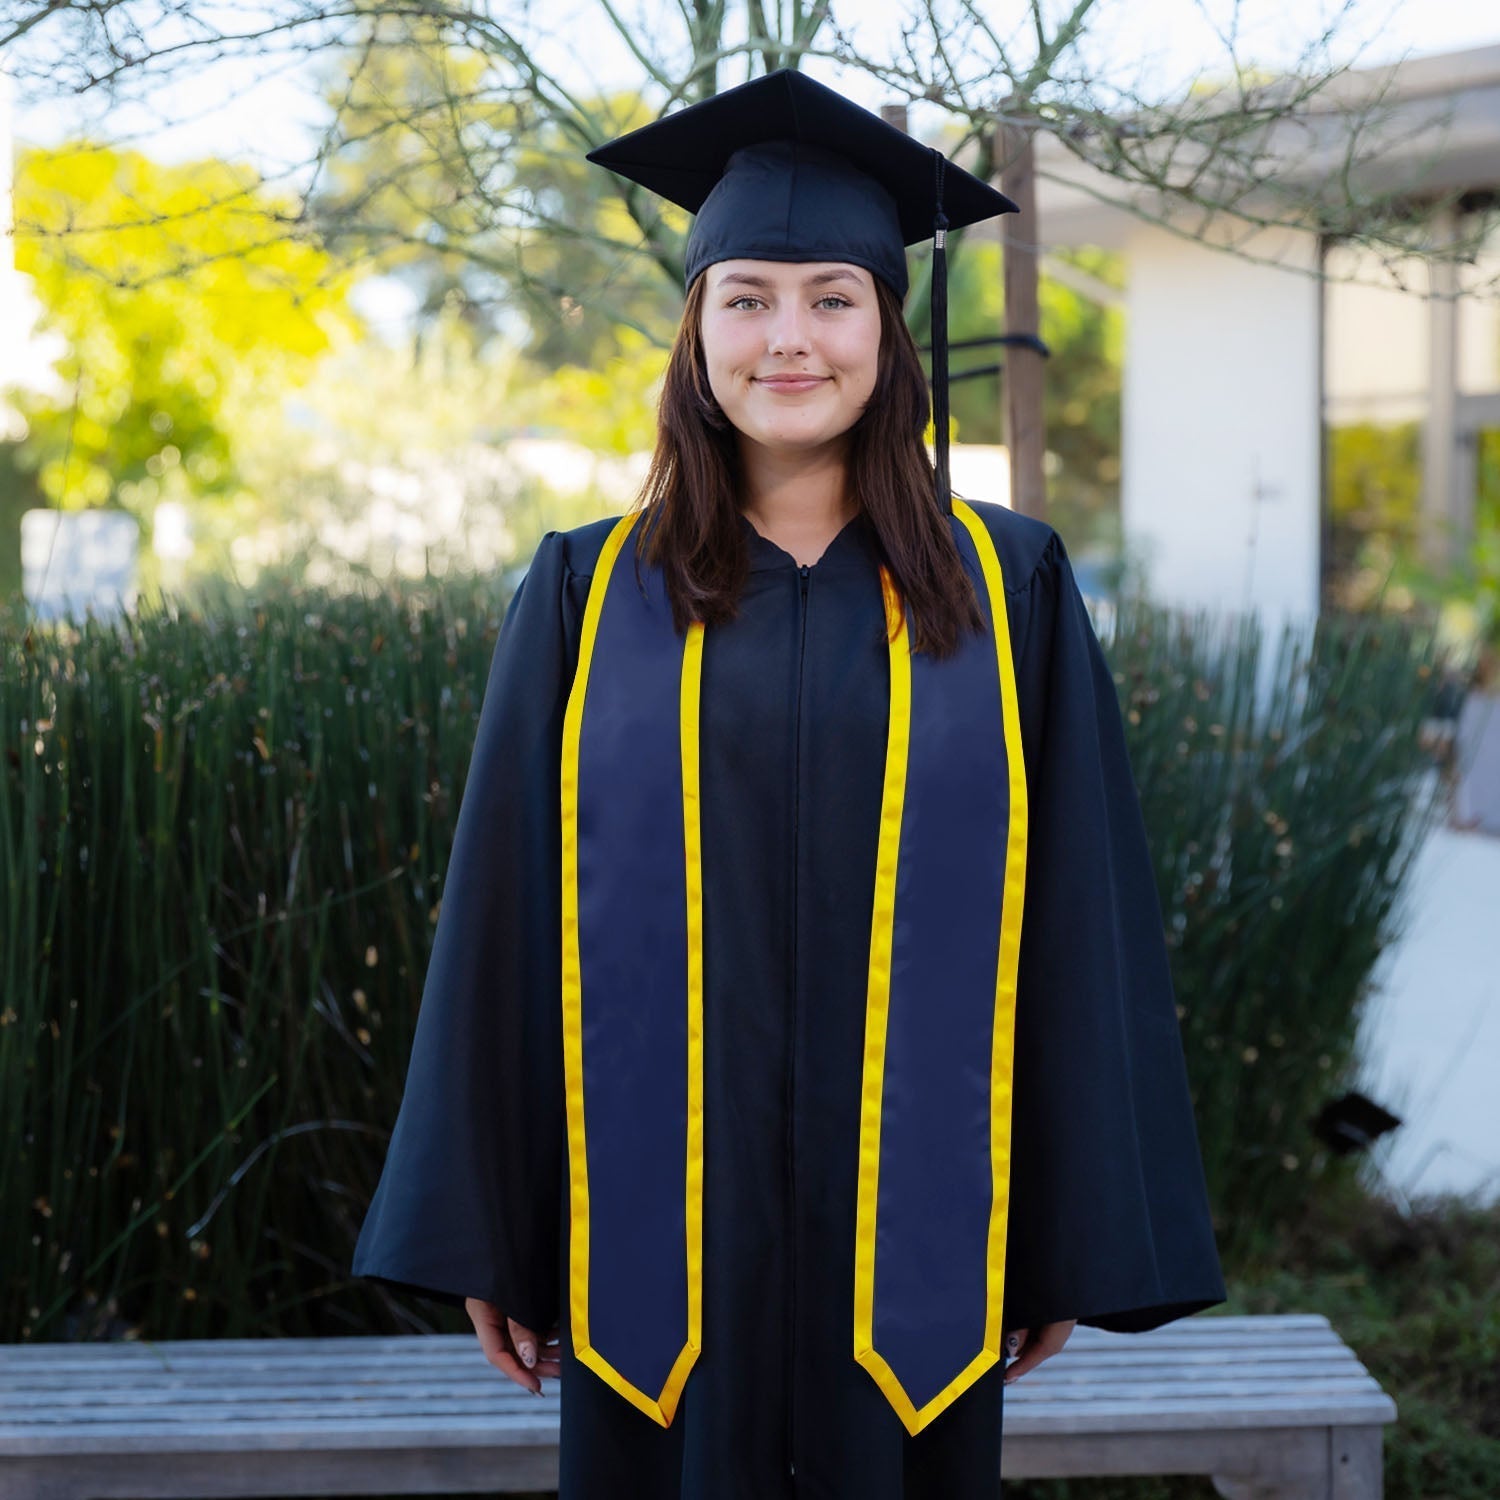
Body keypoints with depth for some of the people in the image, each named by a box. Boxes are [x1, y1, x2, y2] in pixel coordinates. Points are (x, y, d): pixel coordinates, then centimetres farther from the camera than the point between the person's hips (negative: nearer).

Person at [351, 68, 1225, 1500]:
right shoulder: (587, 599, 2)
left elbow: (1077, 919, 2)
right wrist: (485, 1235, 2)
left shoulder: (1007, 591, 1)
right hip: (661, 1235, 0)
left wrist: (1075, 1239, 1)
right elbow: (506, 923, 3)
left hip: (907, 1235, 0)